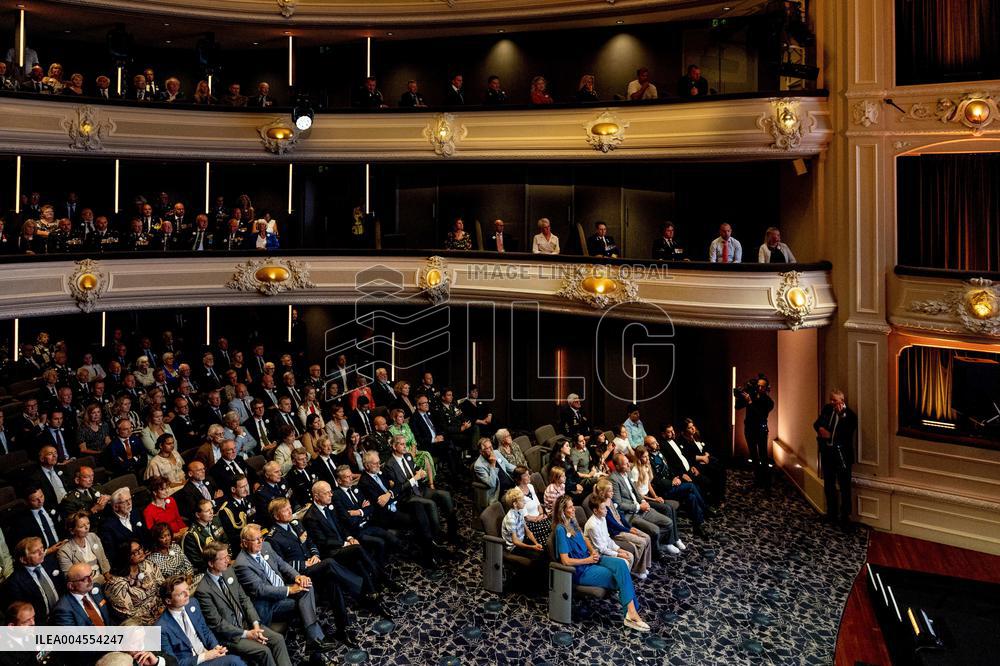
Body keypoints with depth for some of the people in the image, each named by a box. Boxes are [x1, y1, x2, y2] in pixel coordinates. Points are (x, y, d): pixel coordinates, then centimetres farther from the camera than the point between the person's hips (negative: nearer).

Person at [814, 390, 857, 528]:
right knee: (828, 485, 16)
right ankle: (832, 513, 30)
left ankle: (845, 517, 9)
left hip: (842, 454, -6)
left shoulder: (849, 415, -13)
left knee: (845, 486, 0)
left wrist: (841, 415, -28)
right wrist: (820, 429, -13)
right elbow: (817, 424, 9)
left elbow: (846, 434, -23)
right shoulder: (827, 409, 4)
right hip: (827, 452, 6)